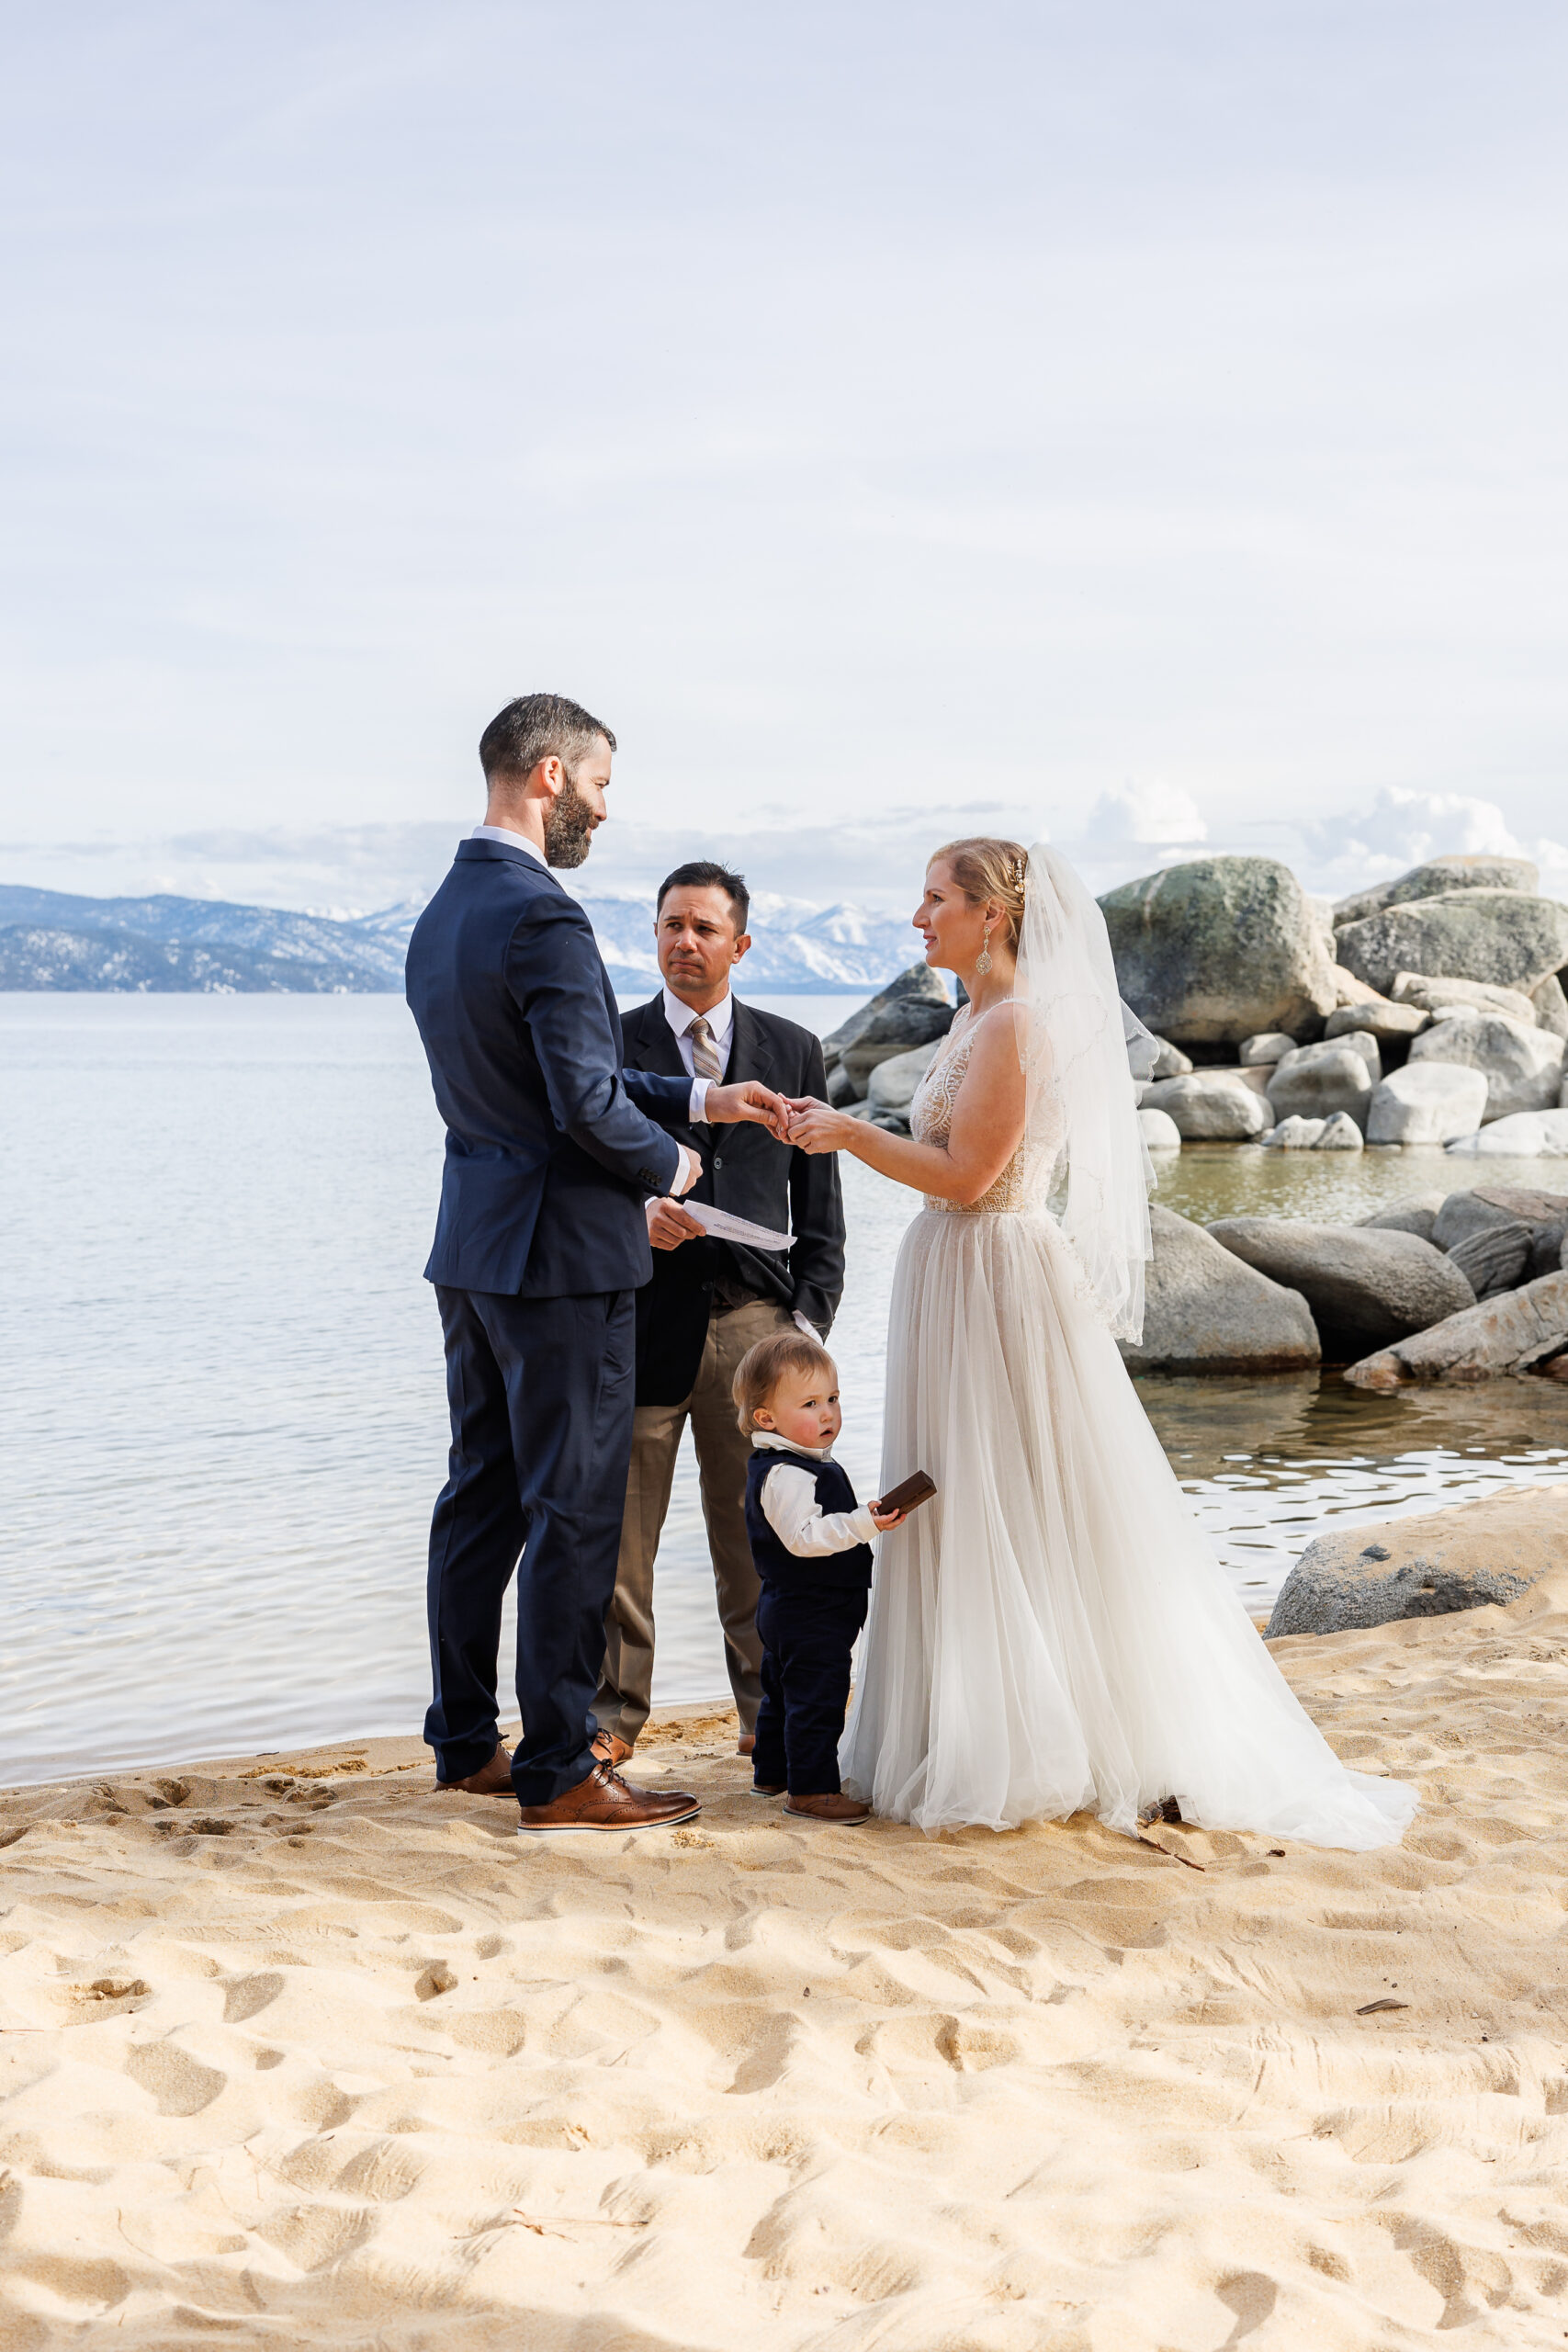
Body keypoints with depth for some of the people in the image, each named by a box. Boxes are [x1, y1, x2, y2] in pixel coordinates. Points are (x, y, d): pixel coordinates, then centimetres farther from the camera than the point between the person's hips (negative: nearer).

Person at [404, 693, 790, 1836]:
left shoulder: (442, 916, 12)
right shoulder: (543, 919, -19)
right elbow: (587, 1105, -23)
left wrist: (699, 1096, 16)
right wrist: (668, 1162, -4)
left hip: (472, 1248, 10)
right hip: (561, 1253, -9)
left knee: (482, 1497, 16)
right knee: (572, 1512, -2)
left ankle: (465, 1740, 25)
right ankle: (558, 1771, 5)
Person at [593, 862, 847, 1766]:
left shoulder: (793, 1051, 11)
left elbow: (819, 1202, 11)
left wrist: (811, 1317, 2)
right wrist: (637, 1216, -16)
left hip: (755, 1319, 1)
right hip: (643, 1315, -1)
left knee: (757, 1530, 4)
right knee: (618, 1527, 1)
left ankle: (768, 1709, 16)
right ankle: (616, 1712, 13)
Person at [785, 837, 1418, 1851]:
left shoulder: (1014, 1022, -16)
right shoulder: (980, 1017, 14)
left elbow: (966, 1174, -19)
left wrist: (852, 1134, -13)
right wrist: (845, 1130, 13)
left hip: (999, 1283, -10)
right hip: (961, 1279, 10)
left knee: (1020, 1521, -1)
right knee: (973, 1516, 13)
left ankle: (1024, 1756, 8)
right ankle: (989, 1742, 21)